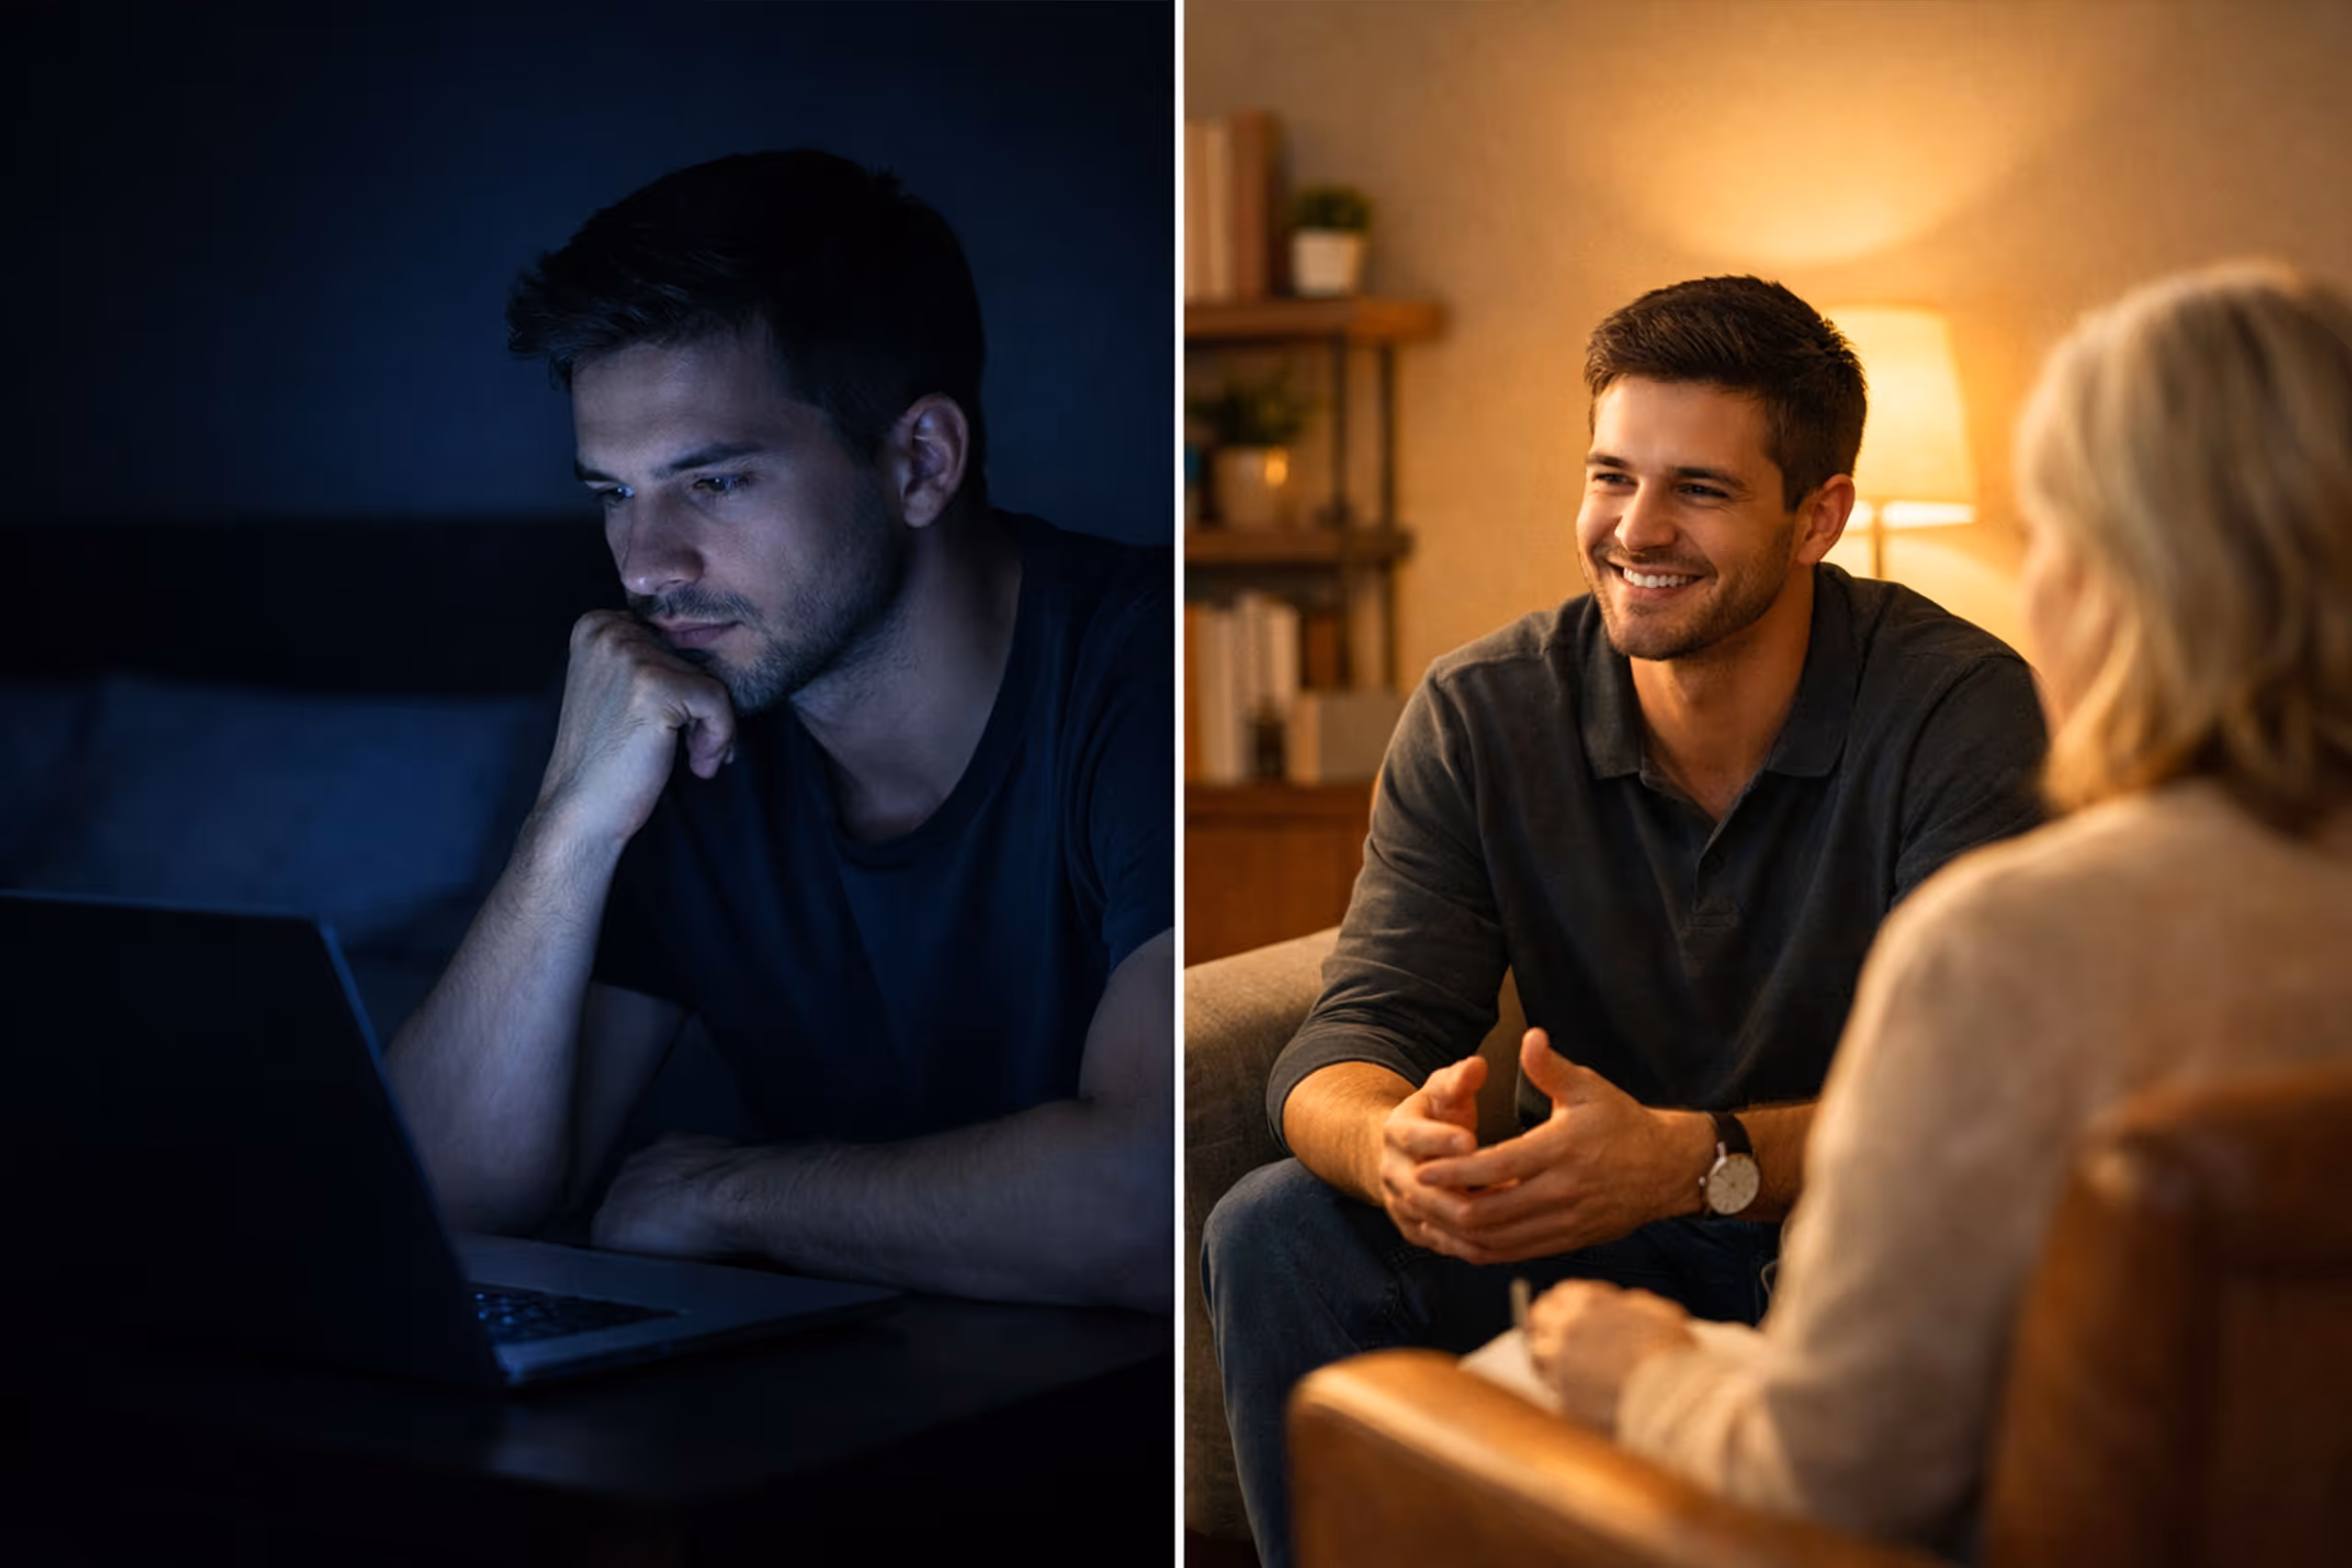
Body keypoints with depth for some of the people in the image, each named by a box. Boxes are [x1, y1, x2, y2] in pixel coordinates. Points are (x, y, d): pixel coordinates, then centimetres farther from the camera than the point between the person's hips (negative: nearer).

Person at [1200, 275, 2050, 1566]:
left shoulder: (1959, 709, -17)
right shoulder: (1479, 716, -6)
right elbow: (1357, 1034, -13)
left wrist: (1694, 1161, -44)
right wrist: (1396, 1145, -39)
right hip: (1586, 1228, 3)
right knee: (1275, 1232, -20)